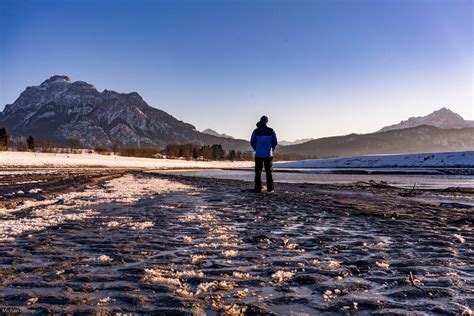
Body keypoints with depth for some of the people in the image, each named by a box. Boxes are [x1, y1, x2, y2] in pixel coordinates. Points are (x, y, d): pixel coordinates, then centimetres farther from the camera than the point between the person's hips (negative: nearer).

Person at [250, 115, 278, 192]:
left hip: (258, 154, 0)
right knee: (269, 172, 9)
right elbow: (275, 142, 0)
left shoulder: (256, 131, -3)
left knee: (258, 172, 6)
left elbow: (252, 143, 0)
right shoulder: (271, 131, -3)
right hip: (268, 154, 0)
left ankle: (258, 188, 3)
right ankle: (270, 188, 9)